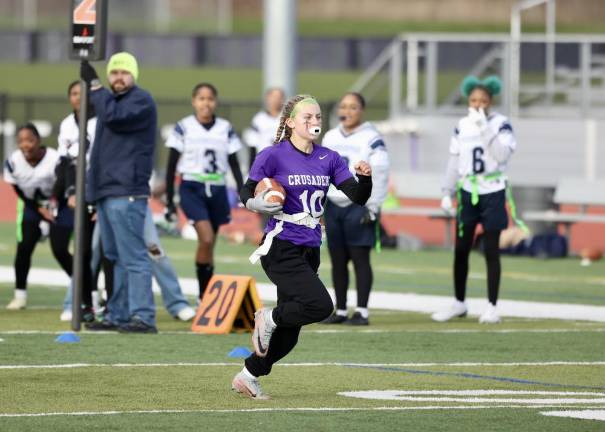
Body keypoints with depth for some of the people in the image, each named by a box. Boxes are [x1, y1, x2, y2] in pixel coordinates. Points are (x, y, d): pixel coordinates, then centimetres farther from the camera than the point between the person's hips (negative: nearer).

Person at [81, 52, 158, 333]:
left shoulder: (141, 101, -5)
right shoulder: (111, 100, 22)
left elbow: (113, 117, -24)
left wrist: (94, 85, -16)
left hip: (127, 192, -9)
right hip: (105, 191, 10)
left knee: (132, 255, -14)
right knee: (115, 257, 11)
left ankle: (142, 317, -18)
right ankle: (118, 315, 15)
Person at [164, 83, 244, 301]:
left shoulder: (226, 129, 6)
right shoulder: (183, 128, -1)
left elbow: (234, 164, 9)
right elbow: (171, 165, 2)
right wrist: (169, 200, -1)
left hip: (217, 190, 3)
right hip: (192, 189, -3)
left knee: (208, 244, 7)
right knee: (206, 239, -19)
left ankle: (206, 295, 18)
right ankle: (206, 293, -11)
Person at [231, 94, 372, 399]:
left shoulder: (328, 159, 9)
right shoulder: (274, 155, -6)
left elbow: (358, 197, 3)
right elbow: (246, 193, -1)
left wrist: (364, 177, -18)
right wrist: (257, 203, -23)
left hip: (309, 251, 6)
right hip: (281, 248, -6)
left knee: (288, 333, 7)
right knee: (320, 306, -24)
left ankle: (248, 378, 23)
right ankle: (268, 319, 1)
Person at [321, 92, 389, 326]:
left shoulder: (371, 139, -6)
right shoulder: (330, 138, 13)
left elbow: (380, 175, -9)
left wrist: (372, 208, -13)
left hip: (359, 207, -6)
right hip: (334, 206, 6)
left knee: (360, 258, -6)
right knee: (337, 260, 6)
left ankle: (362, 311, -5)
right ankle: (340, 311, 12)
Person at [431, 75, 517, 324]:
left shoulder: (501, 124, -6)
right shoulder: (462, 126, 5)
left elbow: (503, 155, -20)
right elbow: (454, 162, 9)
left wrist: (485, 129, -23)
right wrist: (447, 193, 6)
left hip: (492, 193, -4)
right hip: (468, 192, 4)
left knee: (491, 251, -2)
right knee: (461, 250, 6)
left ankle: (492, 307, 4)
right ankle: (459, 303, 20)